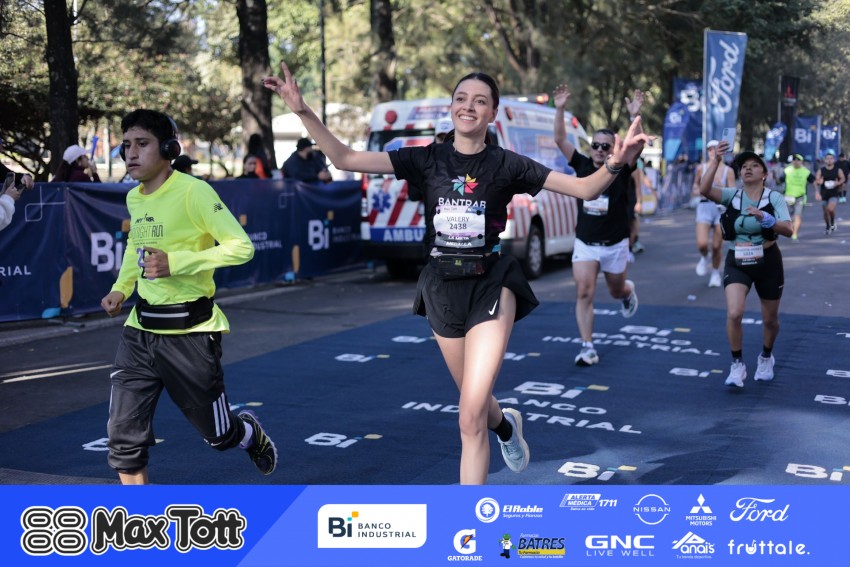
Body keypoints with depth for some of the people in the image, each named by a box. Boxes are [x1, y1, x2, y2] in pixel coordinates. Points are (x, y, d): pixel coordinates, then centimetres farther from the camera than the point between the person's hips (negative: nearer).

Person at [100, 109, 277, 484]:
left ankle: (252, 433, 47)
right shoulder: (133, 198, 8)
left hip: (189, 332, -6)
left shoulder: (193, 192, -15)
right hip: (140, 331, 6)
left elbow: (242, 247, -20)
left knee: (218, 436, 11)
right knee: (124, 439, -2)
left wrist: (176, 262, -26)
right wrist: (120, 288, 12)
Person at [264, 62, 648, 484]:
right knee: (474, 403, 21)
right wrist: (303, 111, -17)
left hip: (491, 284, -3)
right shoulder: (426, 160, -2)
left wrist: (615, 165, -28)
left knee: (470, 415, -15)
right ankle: (506, 425, 59)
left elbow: (583, 188, -8)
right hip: (443, 287, 3)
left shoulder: (506, 165, -5)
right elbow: (344, 159, -6)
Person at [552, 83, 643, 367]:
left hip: (615, 245, -1)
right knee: (584, 294, -11)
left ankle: (629, 291, 56)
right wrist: (560, 109, -21)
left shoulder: (621, 170, -7)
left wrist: (635, 116, -37)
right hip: (585, 244, 1)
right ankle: (588, 348, -7)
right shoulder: (582, 165, -2)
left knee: (617, 291, 17)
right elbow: (560, 139, -9)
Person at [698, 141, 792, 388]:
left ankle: (766, 357, 43)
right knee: (734, 313, -19)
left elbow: (788, 230, -19)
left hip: (767, 262, 0)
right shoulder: (732, 195, -3)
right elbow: (704, 190, -22)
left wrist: (766, 219, -36)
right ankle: (737, 365, -1)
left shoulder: (774, 198, -6)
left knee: (770, 319, 14)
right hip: (737, 263, 0)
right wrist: (716, 160, -29)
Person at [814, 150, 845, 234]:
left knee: (830, 209, -24)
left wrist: (838, 183, -12)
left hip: (834, 194, -2)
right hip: (824, 194, 2)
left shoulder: (838, 170, -2)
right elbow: (816, 182, -3)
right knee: (825, 212, 10)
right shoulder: (821, 171, 0)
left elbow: (843, 179, 9)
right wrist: (818, 182, -28)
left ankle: (833, 223, 3)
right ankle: (828, 228, 32)